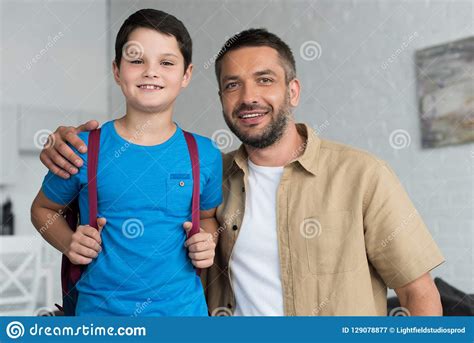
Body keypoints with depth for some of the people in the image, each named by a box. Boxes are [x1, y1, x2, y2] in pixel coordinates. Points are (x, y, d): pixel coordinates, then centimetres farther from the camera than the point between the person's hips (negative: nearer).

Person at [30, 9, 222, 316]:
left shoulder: (205, 155, -5)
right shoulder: (84, 149, -9)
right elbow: (43, 208, 7)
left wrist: (207, 244, -7)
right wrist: (68, 242, -11)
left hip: (183, 308, 1)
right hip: (100, 308, -1)